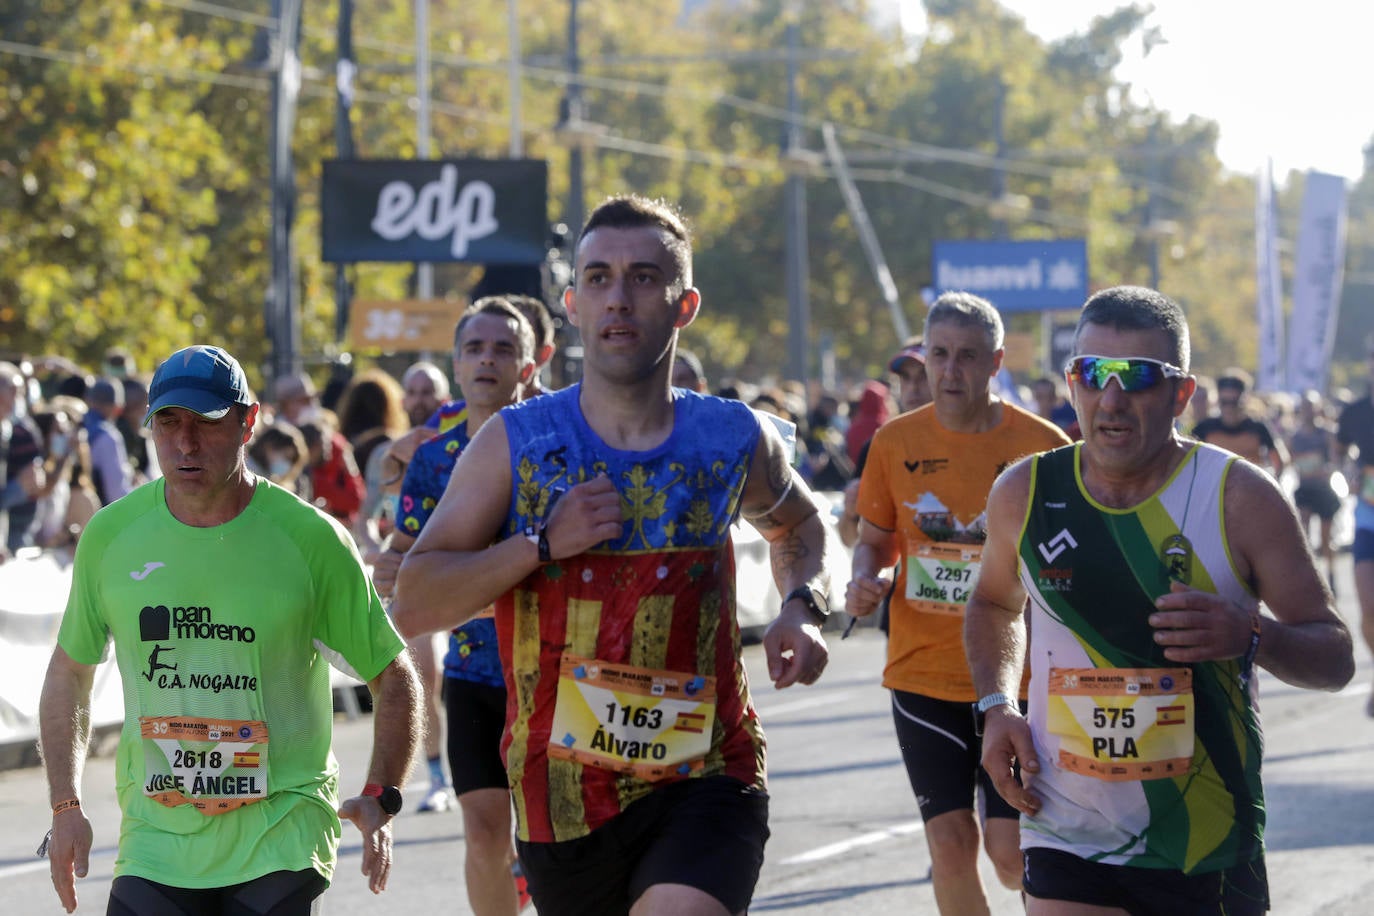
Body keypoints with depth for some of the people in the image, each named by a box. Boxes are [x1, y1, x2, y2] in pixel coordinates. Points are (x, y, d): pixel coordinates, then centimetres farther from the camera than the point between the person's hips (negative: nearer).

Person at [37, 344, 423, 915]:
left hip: (281, 841, -2)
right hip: (155, 841, 2)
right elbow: (69, 671, 16)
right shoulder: (111, 535, 2)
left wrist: (379, 798, -9)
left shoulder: (310, 537, -5)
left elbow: (392, 676, 3)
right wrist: (66, 807, 8)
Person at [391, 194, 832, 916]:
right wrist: (541, 544, -16)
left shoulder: (735, 442, 2)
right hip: (560, 794, 1)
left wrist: (802, 607, 6)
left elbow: (795, 523, 27)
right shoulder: (515, 444, -2)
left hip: (704, 781, -1)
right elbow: (412, 605, -6)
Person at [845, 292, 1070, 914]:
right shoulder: (896, 441, 3)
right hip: (922, 672, 2)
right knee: (950, 843, -1)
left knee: (1010, 852, -6)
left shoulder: (1043, 446, -5)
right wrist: (865, 582, -7)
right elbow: (874, 540, 14)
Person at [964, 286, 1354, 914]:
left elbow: (1335, 657, -3)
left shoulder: (1242, 498, -7)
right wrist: (995, 707, 5)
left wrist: (1250, 637, -24)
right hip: (1068, 837, 1)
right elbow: (993, 605, 23)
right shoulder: (1024, 495, 1)